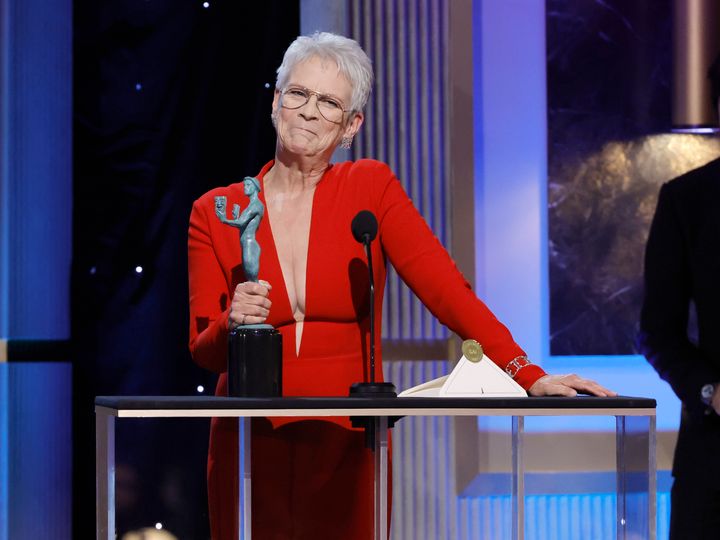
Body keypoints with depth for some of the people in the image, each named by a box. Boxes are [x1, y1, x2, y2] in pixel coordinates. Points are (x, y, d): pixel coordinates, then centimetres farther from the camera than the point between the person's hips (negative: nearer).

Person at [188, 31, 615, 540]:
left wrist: (527, 373, -20)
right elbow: (204, 352, 1)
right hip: (252, 444, 1)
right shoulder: (214, 213, 2)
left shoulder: (370, 188, 0)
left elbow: (447, 289, -9)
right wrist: (232, 324, -21)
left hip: (347, 444, -1)